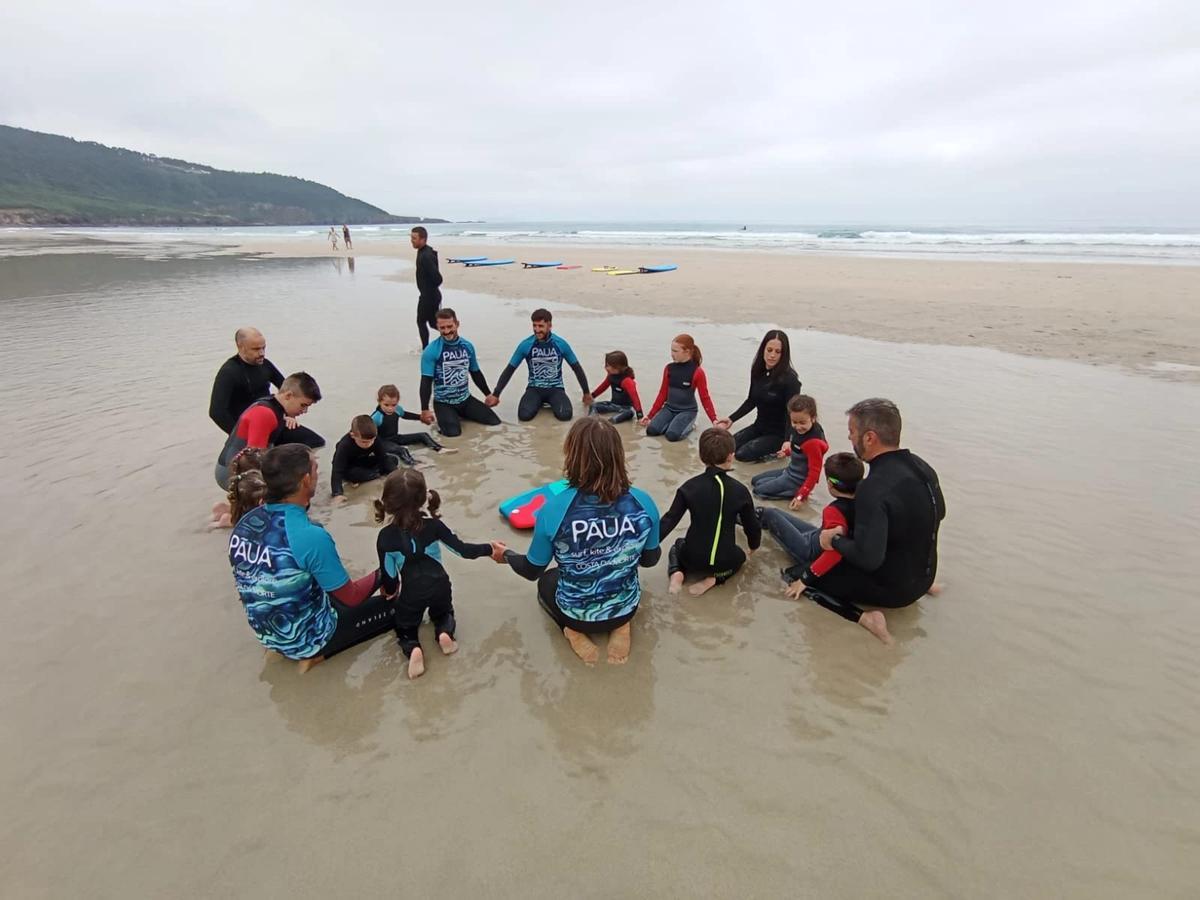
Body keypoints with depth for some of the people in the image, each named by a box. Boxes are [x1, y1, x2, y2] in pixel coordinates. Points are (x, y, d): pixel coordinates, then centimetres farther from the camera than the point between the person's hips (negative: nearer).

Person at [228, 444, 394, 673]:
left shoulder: (243, 525, -9)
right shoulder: (311, 537, -31)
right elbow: (351, 597, -19)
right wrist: (380, 576, 0)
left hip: (269, 635, 7)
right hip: (308, 638, -7)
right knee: (394, 606, 5)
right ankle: (315, 653, 3)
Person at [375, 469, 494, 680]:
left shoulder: (385, 537, -17)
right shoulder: (433, 525, -17)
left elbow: (388, 574, -6)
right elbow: (462, 549, -10)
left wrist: (390, 592, 16)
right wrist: (489, 549, 5)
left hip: (410, 594, -1)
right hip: (439, 586, 1)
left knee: (405, 628, 25)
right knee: (443, 613, 32)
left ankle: (413, 649, -9)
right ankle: (445, 632, -3)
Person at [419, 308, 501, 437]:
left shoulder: (467, 346, 1)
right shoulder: (431, 351, -14)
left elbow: (476, 373, 14)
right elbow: (426, 381, -14)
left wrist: (489, 394, 18)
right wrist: (425, 410, -20)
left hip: (466, 399, 5)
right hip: (443, 402, -5)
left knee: (495, 421, -3)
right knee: (453, 432, -27)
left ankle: (460, 415, 20)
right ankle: (444, 419, 10)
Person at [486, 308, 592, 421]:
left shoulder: (561, 344, -7)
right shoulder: (525, 345, -8)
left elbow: (577, 368, 5)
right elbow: (509, 370, 0)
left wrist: (586, 393, 10)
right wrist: (495, 395, -2)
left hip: (555, 388, 0)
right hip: (534, 388, 0)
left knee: (565, 415, -27)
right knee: (524, 415, -26)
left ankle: (551, 403, 8)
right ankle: (539, 403, 9)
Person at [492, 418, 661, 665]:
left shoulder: (554, 509, -27)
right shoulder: (643, 503, -20)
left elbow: (532, 571, -10)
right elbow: (650, 559, -3)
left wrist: (506, 555, 11)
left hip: (576, 614, -1)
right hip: (625, 609, 2)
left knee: (547, 580, 32)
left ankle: (573, 631, 7)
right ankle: (620, 626, 9)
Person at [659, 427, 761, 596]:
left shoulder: (689, 487, -8)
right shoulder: (740, 490, -8)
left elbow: (669, 521, -7)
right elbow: (752, 526, 2)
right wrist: (753, 547, 24)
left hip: (692, 558, 1)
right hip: (724, 560, 0)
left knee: (677, 546, 34)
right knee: (739, 556, 34)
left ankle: (677, 572, 2)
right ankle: (715, 578, 5)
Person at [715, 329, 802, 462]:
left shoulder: (789, 379, -21)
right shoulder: (758, 371, -2)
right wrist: (731, 418, 4)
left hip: (779, 433, -7)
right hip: (759, 426, 7)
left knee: (742, 454, -21)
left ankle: (779, 451, 0)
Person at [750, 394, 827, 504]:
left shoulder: (813, 442, -30)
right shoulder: (801, 430, -6)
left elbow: (814, 473, -27)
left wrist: (801, 496, -29)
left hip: (797, 480, -10)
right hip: (790, 471, 10)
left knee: (759, 490, -13)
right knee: (755, 480, 17)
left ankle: (796, 493, -8)